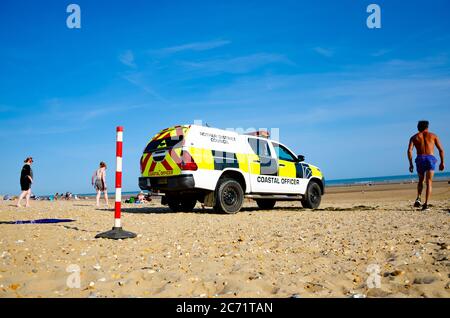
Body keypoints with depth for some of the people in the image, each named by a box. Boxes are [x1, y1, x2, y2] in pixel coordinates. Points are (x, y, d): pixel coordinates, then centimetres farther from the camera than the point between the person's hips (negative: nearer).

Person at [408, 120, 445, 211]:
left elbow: (409, 151, -1)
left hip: (420, 159, 1)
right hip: (430, 159, -1)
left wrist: (411, 164, 3)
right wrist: (442, 162, 14)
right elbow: (441, 150, 8)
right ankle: (426, 204, -14)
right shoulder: (433, 136, 15)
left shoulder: (414, 137, 14)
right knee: (429, 182, -2)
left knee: (421, 180, 21)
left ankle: (419, 198, 3)